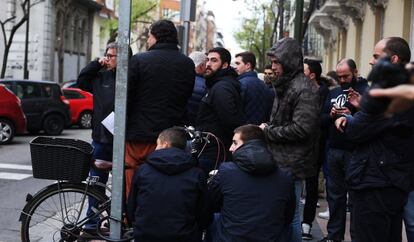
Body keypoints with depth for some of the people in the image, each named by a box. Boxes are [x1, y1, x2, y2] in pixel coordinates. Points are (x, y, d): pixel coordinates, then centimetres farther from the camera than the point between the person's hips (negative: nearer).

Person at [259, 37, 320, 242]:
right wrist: (268, 128, 7)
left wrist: (268, 132, -13)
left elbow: (302, 129, -23)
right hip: (280, 161, 9)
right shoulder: (284, 85, 16)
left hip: (291, 164, -9)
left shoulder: (304, 90, -15)